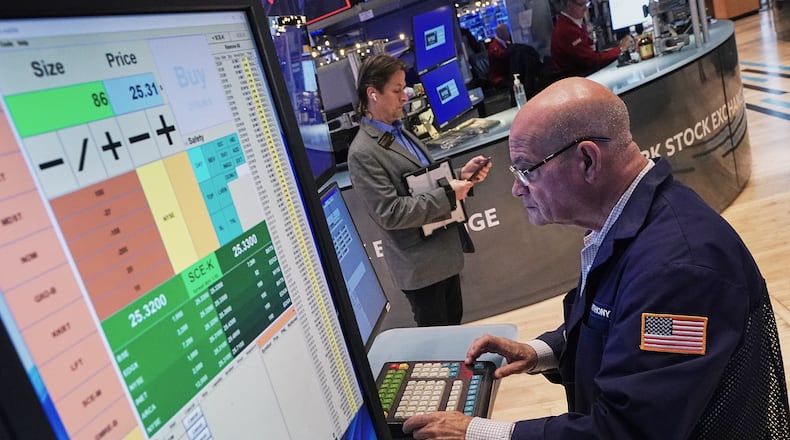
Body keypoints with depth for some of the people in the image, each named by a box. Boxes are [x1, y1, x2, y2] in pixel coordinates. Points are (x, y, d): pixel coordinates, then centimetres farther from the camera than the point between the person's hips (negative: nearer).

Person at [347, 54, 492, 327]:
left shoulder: (399, 132, 8)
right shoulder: (363, 153, -20)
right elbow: (390, 213, -25)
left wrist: (460, 174, -1)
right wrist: (448, 195, -21)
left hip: (445, 252, 9)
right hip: (421, 266, -8)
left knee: (454, 322, 23)